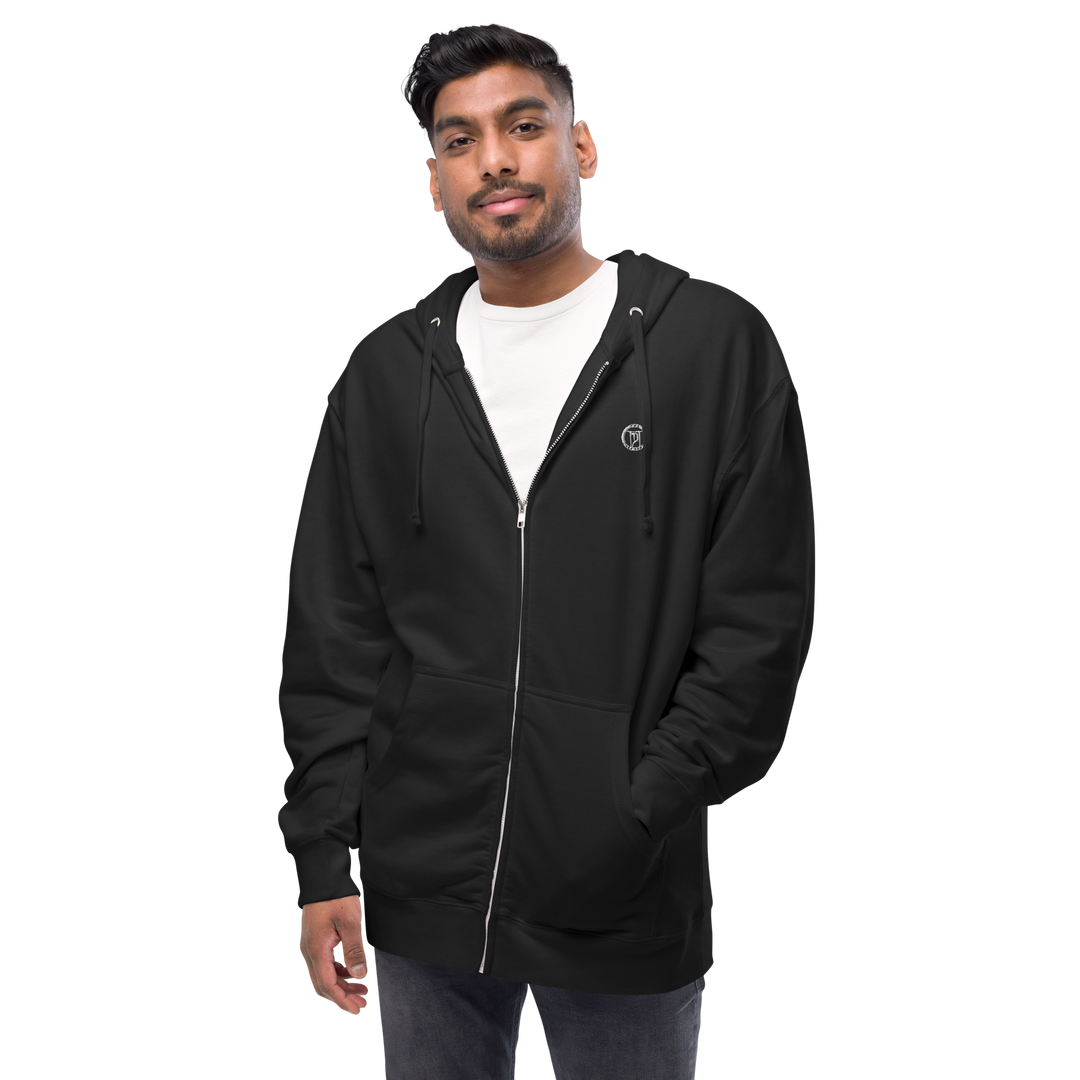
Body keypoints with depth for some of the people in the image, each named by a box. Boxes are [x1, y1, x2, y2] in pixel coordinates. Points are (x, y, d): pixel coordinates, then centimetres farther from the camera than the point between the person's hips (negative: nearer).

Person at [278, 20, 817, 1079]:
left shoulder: (719, 343, -3)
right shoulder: (383, 371, 7)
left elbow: (761, 621, -5)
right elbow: (330, 640, 7)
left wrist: (640, 821, -11)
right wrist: (324, 862, 1)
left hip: (628, 913, -2)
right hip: (417, 898, 3)